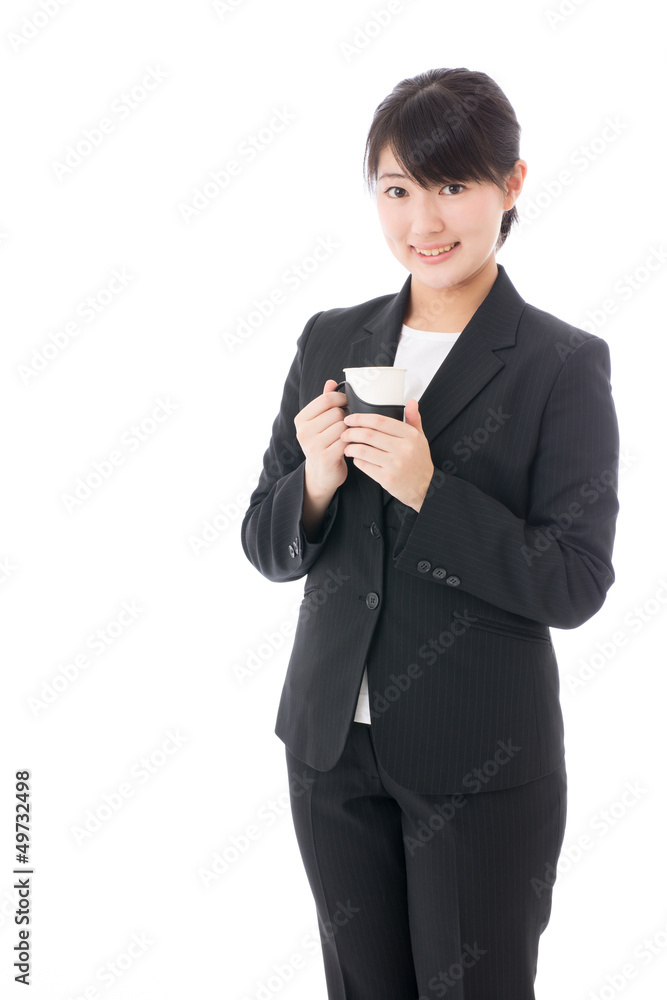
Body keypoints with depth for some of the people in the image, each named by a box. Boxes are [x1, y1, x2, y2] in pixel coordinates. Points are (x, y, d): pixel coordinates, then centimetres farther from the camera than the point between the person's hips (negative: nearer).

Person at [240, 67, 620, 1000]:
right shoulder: (331, 341, 3)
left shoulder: (564, 364, -9)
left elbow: (575, 583, -14)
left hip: (482, 765, -4)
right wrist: (316, 482, -16)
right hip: (333, 745, 4)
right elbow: (267, 549, 5)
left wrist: (427, 488, -24)